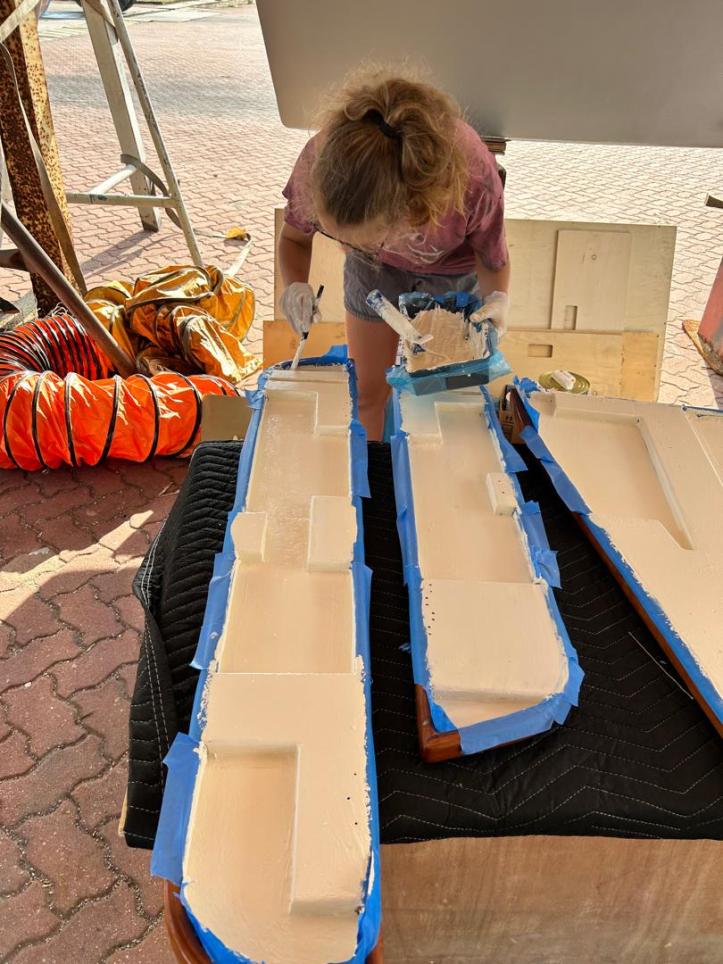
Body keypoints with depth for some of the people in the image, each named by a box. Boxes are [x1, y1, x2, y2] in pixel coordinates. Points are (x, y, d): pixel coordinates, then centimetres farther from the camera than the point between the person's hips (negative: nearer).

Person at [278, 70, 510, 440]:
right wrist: (295, 285, -35)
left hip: (452, 269, -1)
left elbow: (492, 255, -19)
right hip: (374, 268, 1)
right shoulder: (320, 160, -38)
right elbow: (294, 236, -15)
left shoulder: (472, 178, -44)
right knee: (368, 391, 10)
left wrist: (496, 299, -39)